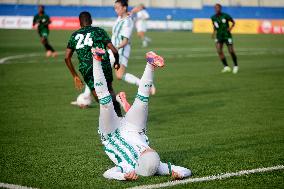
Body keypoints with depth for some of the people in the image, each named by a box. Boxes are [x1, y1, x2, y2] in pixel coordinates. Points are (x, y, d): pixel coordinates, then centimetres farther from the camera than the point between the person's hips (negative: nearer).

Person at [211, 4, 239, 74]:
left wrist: (231, 27, -16)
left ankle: (235, 66, 21)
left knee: (231, 51, 0)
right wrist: (214, 32, 1)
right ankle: (226, 67, -4)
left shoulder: (225, 16, -11)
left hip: (227, 35, -3)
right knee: (219, 51, -15)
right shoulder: (213, 17, 0)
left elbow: (233, 22, 2)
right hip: (219, 36, 3)